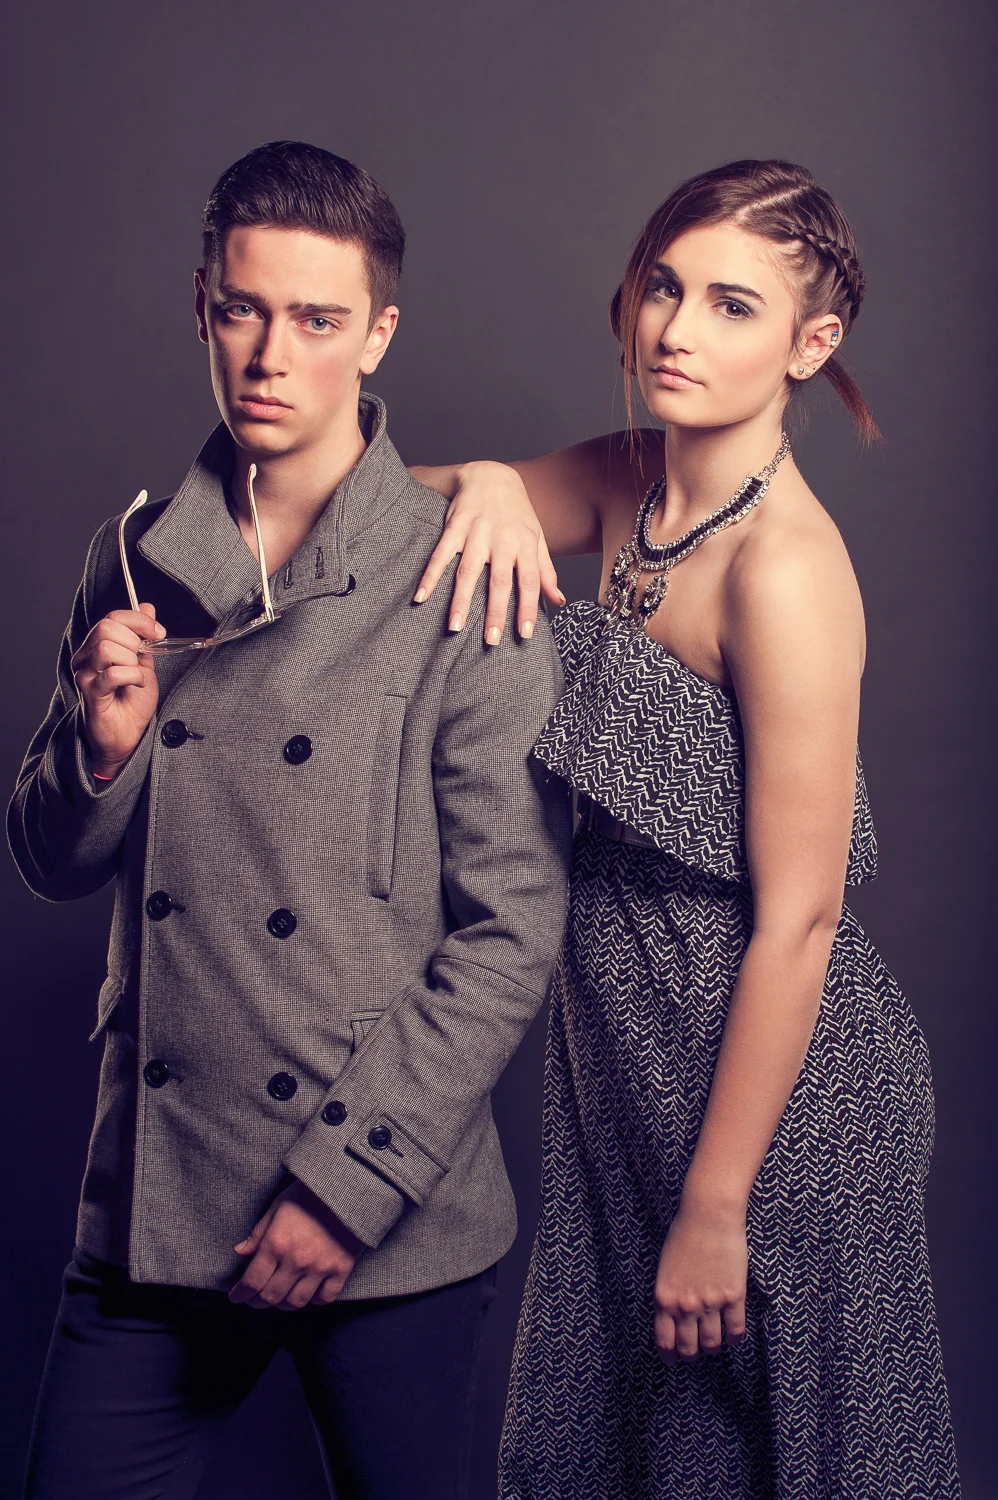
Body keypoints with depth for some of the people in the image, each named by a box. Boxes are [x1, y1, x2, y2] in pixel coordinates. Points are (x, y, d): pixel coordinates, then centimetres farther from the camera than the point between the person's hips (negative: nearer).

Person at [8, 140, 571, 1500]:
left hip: (391, 1233, -3)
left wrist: (351, 1183, -11)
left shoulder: (466, 588, -9)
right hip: (149, 1206, 4)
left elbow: (512, 932, -9)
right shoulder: (137, 562, 5)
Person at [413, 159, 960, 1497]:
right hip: (629, 1037, 7)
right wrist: (488, 481, -16)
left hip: (767, 1077, -7)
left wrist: (715, 1208, -17)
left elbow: (796, 920, -23)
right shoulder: (627, 484, -2)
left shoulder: (785, 570, -24)